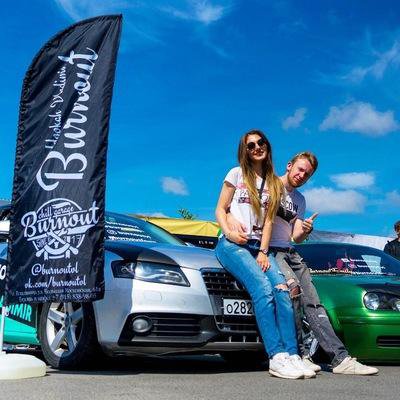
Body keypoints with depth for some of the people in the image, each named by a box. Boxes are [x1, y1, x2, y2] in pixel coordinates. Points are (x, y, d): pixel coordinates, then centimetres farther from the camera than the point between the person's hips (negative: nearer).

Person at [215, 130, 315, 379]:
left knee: (282, 289, -23)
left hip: (259, 246, 4)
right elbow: (220, 210, 7)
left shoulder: (275, 183, 18)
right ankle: (277, 357, -33)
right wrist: (229, 233, -12)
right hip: (233, 245, -3)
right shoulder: (237, 174, 11)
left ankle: (292, 355, -27)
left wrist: (264, 251, -4)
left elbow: (268, 220, 9)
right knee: (263, 288, -27)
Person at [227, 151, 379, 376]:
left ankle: (341, 358, -8)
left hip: (290, 253, 7)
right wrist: (231, 218, -28)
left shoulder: (299, 200, 23)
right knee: (292, 287, -29)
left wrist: (306, 231, -8)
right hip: (268, 251, -6)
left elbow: (296, 238, 16)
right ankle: (297, 354, -21)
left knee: (313, 301, -5)